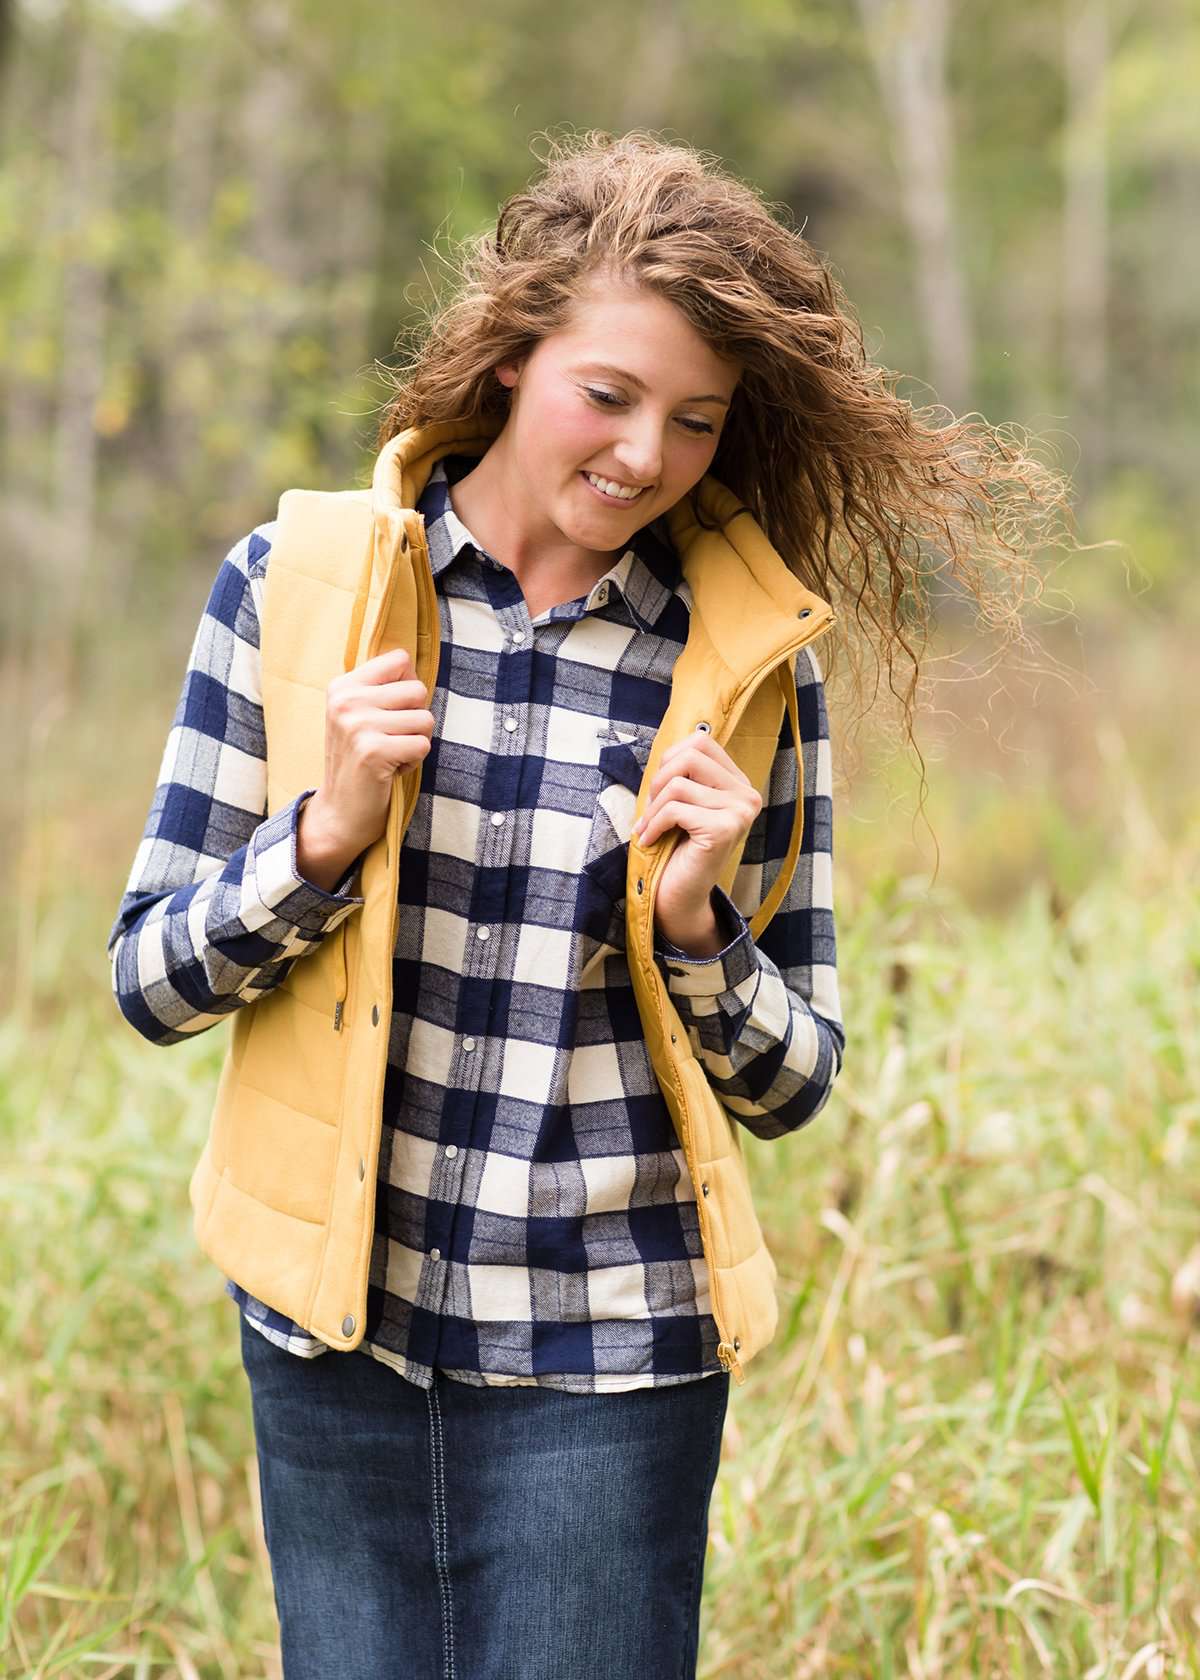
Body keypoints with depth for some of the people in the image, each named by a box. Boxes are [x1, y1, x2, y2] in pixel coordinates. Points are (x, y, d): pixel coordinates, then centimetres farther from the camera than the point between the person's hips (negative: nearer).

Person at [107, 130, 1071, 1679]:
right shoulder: (296, 581, -2)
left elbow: (792, 1084, 4)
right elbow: (152, 985, -1)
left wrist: (694, 926, -15)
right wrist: (332, 830, -16)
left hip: (608, 1363, -1)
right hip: (335, 1337, 1)